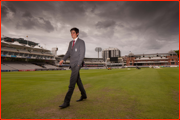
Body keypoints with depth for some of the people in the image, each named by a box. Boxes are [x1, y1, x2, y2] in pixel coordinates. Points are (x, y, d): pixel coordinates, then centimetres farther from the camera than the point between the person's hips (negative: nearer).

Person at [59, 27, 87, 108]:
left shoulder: (81, 42, -5)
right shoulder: (71, 42, 18)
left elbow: (82, 54, -12)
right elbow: (68, 53, 13)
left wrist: (78, 65, -20)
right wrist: (63, 60, -5)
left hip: (77, 64, -8)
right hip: (72, 64, 8)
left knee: (72, 83, -14)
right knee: (78, 81, 14)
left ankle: (66, 101, -11)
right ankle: (83, 95, 30)